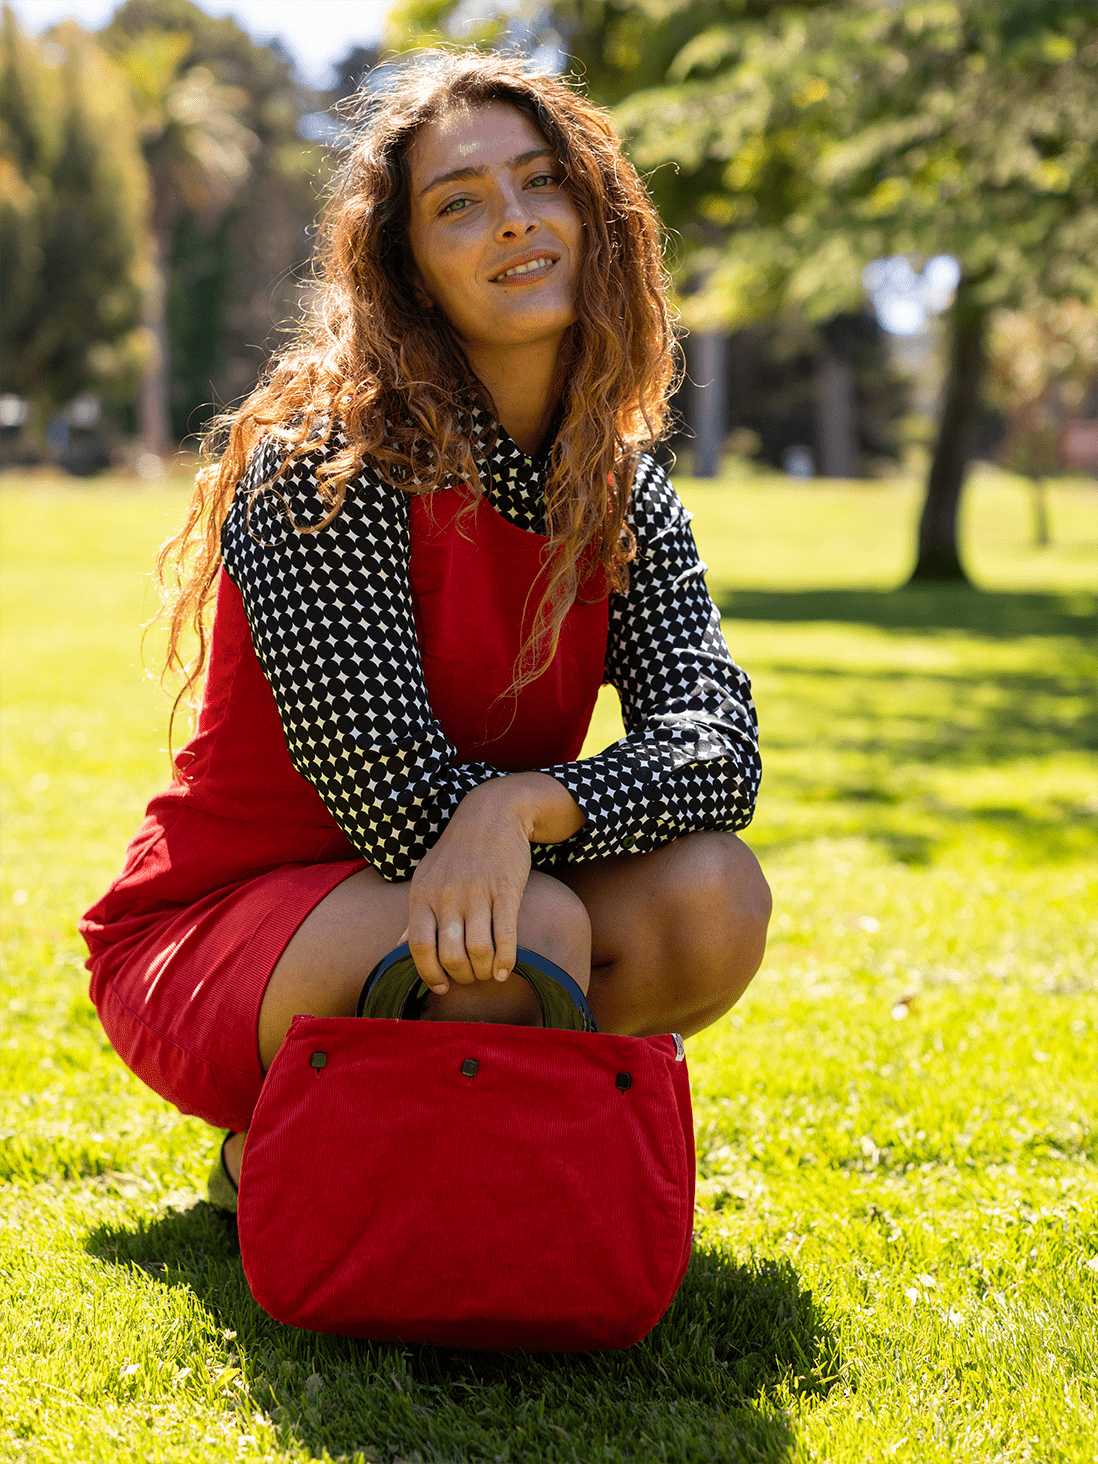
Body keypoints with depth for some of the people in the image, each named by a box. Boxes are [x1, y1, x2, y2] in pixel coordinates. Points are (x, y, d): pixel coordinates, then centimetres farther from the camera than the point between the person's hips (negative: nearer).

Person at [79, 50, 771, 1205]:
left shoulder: (623, 492, -1)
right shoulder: (329, 461, -21)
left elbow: (719, 747, -16)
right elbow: (397, 801, -23)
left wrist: (525, 805, -35)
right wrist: (606, 809, -11)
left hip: (425, 912, 6)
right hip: (202, 946, -5)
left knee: (711, 896, -19)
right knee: (528, 933, -33)